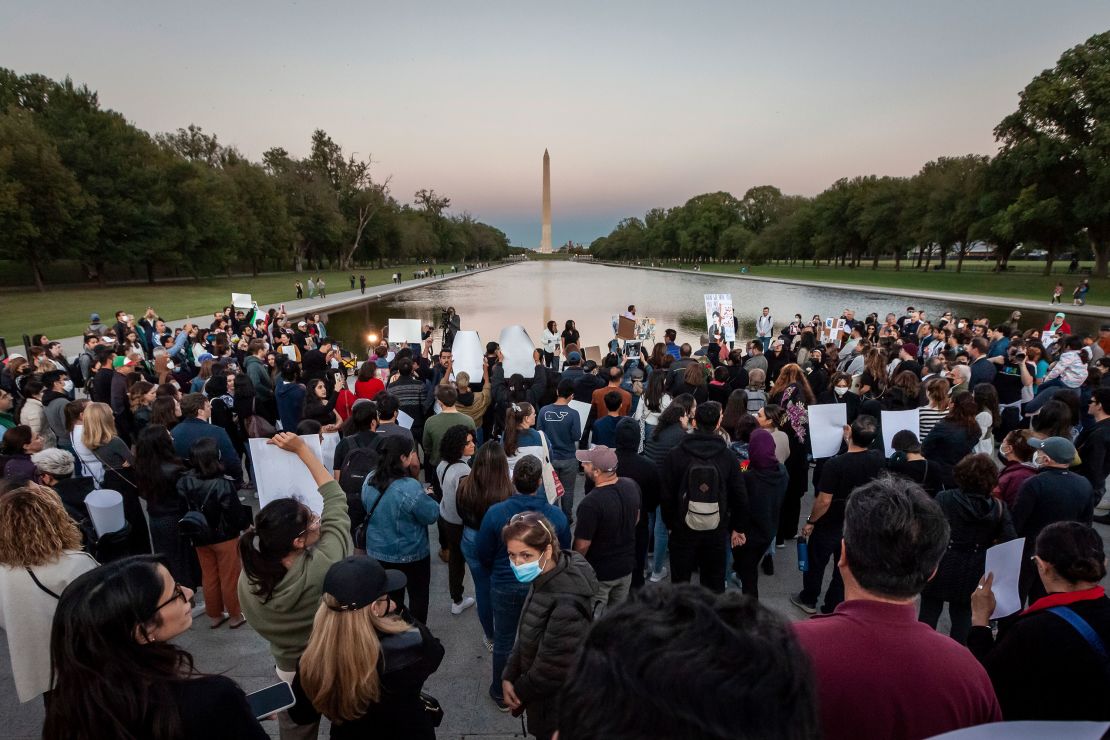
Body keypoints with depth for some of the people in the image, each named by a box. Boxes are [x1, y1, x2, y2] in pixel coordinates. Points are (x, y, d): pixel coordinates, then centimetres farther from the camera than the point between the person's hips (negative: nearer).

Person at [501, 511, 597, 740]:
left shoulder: (565, 606, -36)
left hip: (556, 706, -8)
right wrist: (508, 676, -5)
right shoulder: (546, 577, -7)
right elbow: (526, 635, 4)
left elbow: (552, 669, -27)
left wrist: (520, 691, -11)